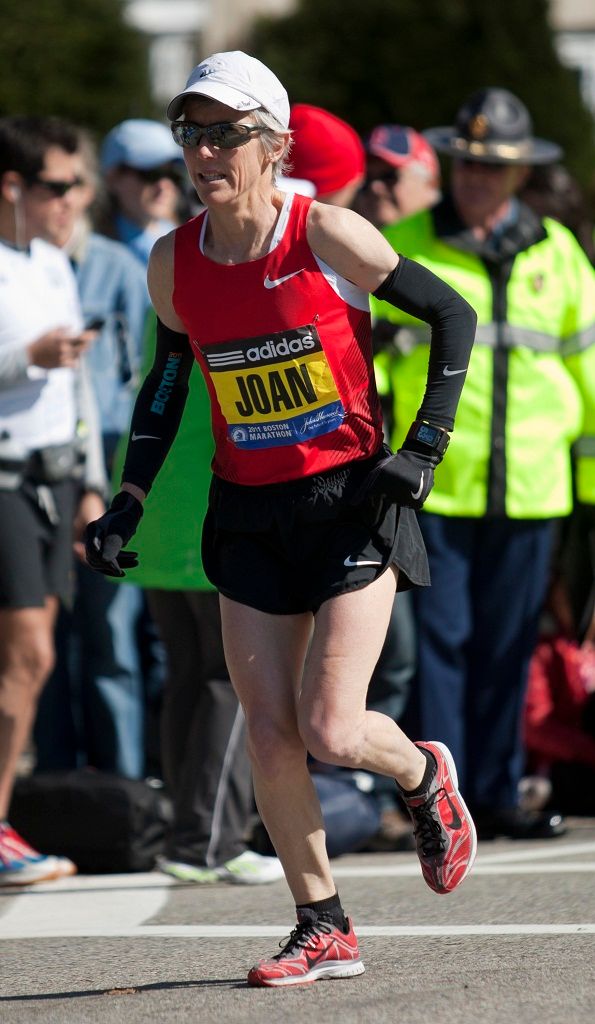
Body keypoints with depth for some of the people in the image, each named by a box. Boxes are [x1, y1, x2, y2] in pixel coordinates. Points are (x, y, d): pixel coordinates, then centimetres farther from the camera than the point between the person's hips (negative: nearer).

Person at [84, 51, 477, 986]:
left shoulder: (326, 234, -14)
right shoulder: (174, 263, -1)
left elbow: (453, 315, -5)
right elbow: (169, 372, 17)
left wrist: (423, 450, -10)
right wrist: (131, 499, 9)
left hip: (352, 501, -4)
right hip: (249, 514, 4)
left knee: (331, 732, -12)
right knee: (268, 734, -1)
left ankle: (425, 777, 23)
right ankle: (324, 931, 13)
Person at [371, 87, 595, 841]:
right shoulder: (402, 248, 4)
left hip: (529, 488, 2)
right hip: (434, 485, -2)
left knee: (508, 646, 6)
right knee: (441, 640, -4)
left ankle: (497, 797, 13)